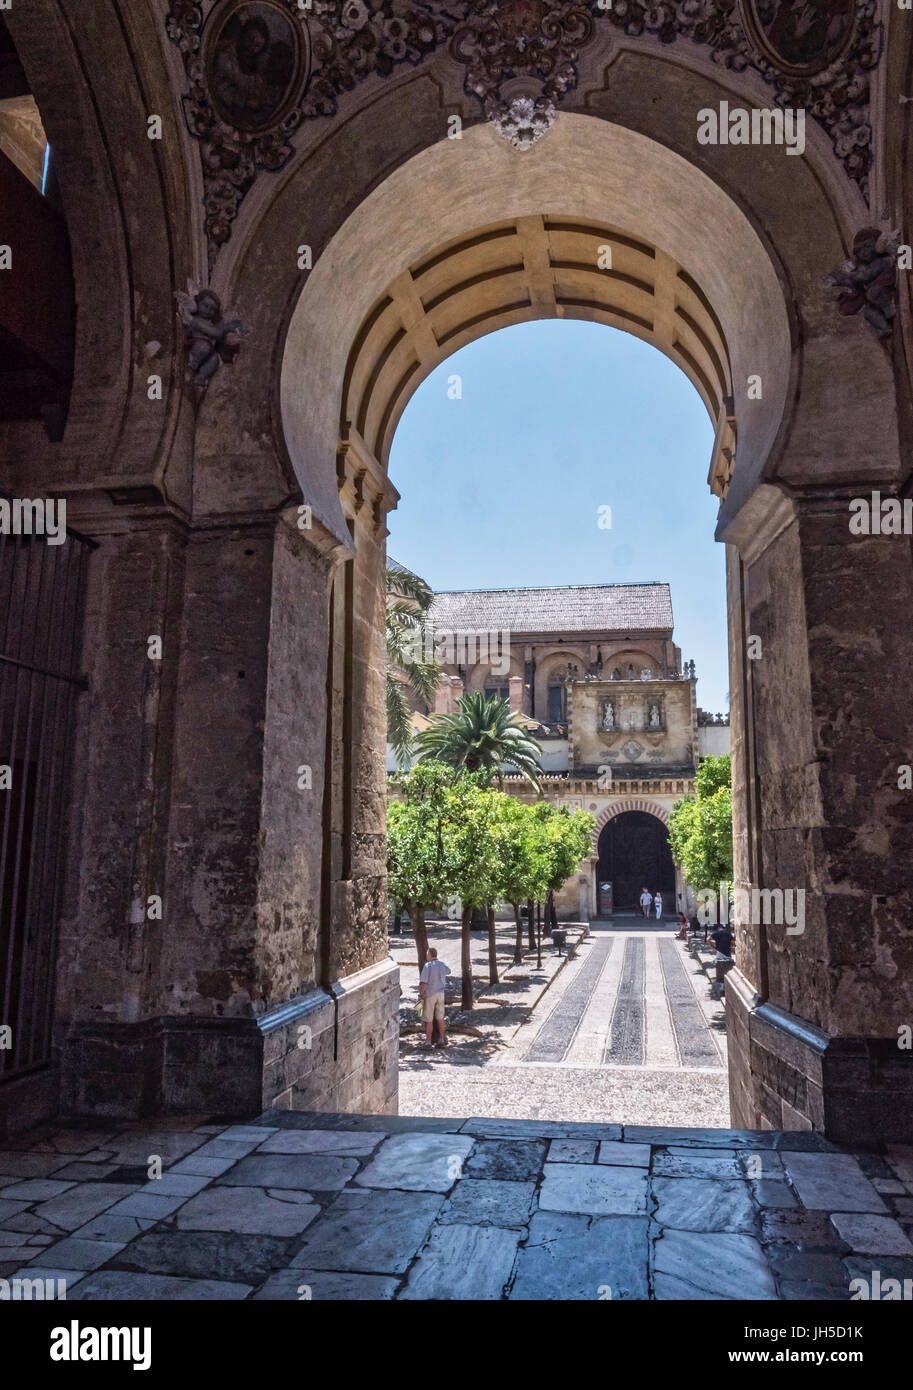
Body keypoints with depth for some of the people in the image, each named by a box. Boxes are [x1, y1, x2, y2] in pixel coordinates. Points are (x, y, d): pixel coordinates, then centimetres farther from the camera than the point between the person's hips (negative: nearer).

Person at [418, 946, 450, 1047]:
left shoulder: (427, 966, -17)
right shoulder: (442, 965, 1)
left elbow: (423, 983, -22)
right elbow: (448, 971, 26)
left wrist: (420, 994, -8)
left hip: (430, 995, -5)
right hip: (440, 994, 5)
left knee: (429, 1020, 4)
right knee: (440, 1019, 14)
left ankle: (428, 1042, 9)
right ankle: (442, 1040, 17)